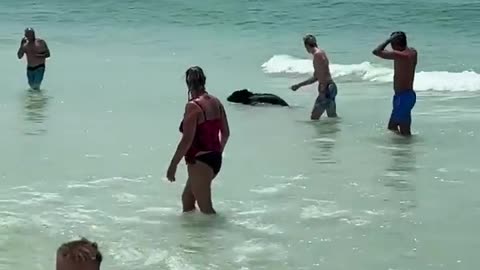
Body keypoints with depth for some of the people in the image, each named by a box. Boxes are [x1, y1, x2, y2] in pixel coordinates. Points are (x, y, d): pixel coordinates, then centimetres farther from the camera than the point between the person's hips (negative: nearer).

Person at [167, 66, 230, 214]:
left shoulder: (193, 106, -18)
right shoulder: (216, 102, 6)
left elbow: (187, 140, -20)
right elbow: (226, 133, 14)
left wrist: (173, 165, -13)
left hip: (200, 161, -9)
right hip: (215, 159, 9)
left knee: (206, 207, -1)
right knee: (187, 197, 24)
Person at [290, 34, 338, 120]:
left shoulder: (318, 54, -11)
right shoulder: (320, 53, 20)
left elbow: (324, 73, -20)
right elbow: (316, 77, 26)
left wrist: (322, 90, -24)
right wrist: (299, 85, 30)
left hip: (327, 89, -10)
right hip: (331, 87, 10)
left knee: (314, 118, -9)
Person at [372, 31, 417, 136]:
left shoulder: (399, 55, -21)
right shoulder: (413, 52, 5)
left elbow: (376, 51, -21)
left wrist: (389, 40, -12)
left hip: (402, 97, -10)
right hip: (409, 95, 10)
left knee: (405, 132, -5)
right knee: (392, 127, 20)